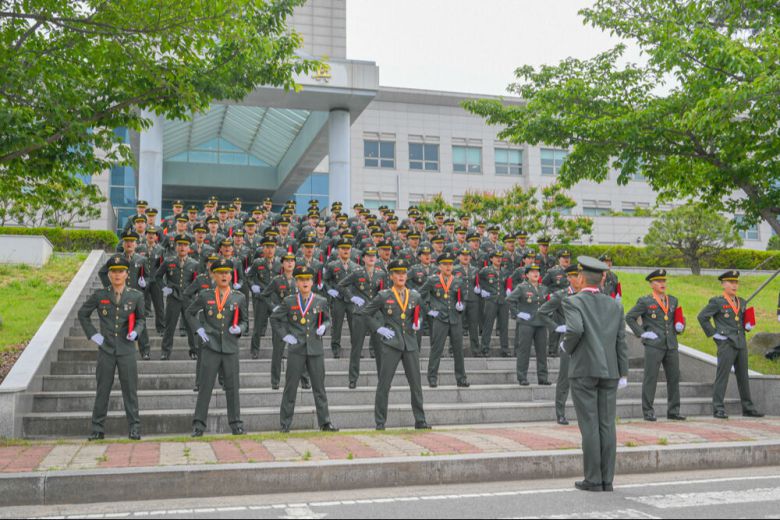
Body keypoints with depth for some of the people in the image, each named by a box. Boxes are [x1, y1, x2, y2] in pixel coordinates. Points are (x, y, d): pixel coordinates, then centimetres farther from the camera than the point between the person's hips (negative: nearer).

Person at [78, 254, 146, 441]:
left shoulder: (136, 296, 2)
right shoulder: (100, 295, 2)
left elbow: (141, 319, 13)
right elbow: (82, 314, 13)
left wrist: (136, 331, -8)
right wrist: (92, 334, 4)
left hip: (127, 350, 0)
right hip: (106, 350, 0)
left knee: (130, 390, 2)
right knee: (103, 390, 6)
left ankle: (134, 428, 9)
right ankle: (98, 429, 15)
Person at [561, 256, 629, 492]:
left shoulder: (573, 302, -5)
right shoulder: (614, 305, 10)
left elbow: (575, 329, -23)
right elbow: (621, 342, 9)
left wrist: (566, 346, -2)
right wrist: (623, 374, 13)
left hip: (583, 371, -4)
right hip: (609, 372, 4)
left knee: (589, 426, -1)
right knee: (607, 426, 7)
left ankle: (593, 480, 3)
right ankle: (607, 480, 10)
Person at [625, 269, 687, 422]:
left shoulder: (673, 300, 14)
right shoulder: (645, 302, -2)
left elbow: (679, 318, 27)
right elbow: (629, 317, -3)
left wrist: (680, 326, 6)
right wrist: (641, 333, -9)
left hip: (671, 346, 5)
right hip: (653, 346, -5)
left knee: (674, 378, 7)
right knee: (650, 378, -3)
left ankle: (673, 412, 16)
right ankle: (648, 412, 3)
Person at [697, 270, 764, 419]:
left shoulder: (742, 302, 15)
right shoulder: (717, 302, -5)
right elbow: (702, 317, -8)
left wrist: (747, 326, 9)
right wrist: (713, 333, -10)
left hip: (741, 344, 6)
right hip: (726, 344, -6)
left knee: (743, 377, 11)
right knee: (722, 376, -6)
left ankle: (748, 408, 19)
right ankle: (718, 410, -3)